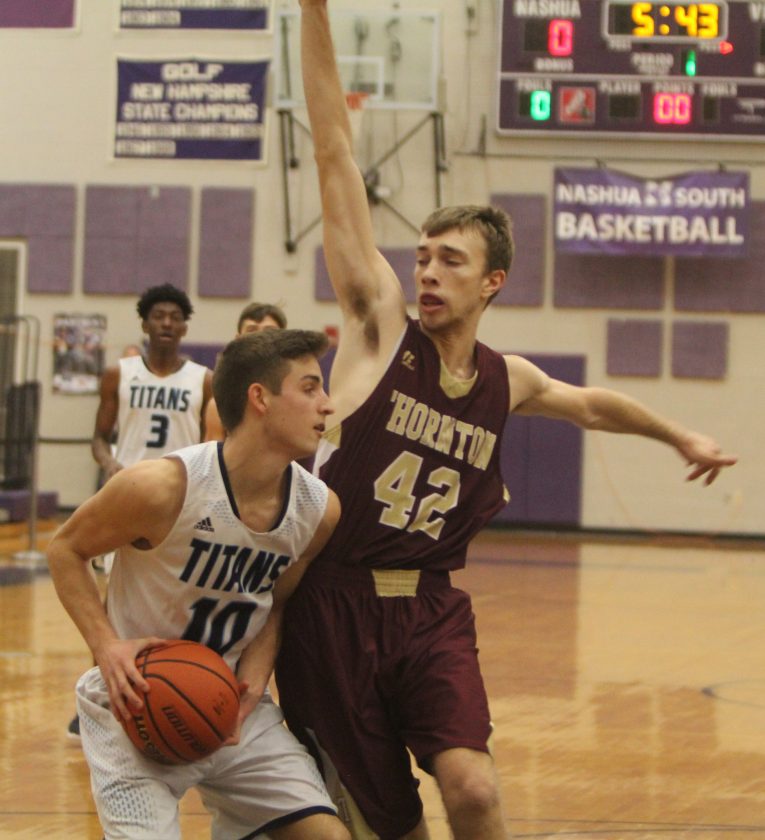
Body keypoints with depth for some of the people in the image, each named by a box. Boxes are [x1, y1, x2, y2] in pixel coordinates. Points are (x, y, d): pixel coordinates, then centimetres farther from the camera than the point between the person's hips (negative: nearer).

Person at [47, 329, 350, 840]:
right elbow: (65, 549, -8)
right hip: (137, 703, -5)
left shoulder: (320, 509, -7)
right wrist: (106, 644, -21)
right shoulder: (163, 487, -23)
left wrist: (255, 674, -9)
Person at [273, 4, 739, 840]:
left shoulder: (508, 381, 9)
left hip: (432, 614, 2)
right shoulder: (378, 326, -3)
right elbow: (335, 158, -8)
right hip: (333, 605, -2)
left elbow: (592, 404, 34)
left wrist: (681, 436, 44)